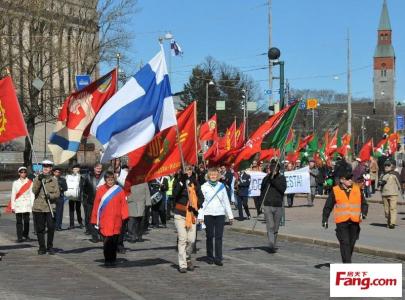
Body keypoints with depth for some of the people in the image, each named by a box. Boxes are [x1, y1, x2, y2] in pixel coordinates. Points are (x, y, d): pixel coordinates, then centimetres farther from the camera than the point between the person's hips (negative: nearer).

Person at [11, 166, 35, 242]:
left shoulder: (30, 183, 7)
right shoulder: (15, 183, 8)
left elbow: (32, 194, 5)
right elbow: (13, 195, 7)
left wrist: (32, 205, -2)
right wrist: (13, 206, 2)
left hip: (27, 205, 0)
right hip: (18, 206, 0)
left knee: (26, 221, -3)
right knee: (19, 221, -2)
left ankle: (26, 235, 11)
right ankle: (19, 237, 0)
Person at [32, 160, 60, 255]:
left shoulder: (54, 180, 6)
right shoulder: (37, 178, 8)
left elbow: (57, 194, 1)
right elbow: (34, 191, -6)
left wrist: (50, 196, -18)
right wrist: (39, 181, -17)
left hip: (50, 207, 0)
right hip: (38, 207, 0)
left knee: (51, 228, -4)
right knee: (40, 229, 3)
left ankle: (50, 247, 10)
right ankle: (42, 248, 12)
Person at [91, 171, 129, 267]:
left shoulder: (119, 190, 5)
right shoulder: (100, 190, 2)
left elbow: (123, 204, 2)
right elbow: (96, 206, 4)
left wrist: (124, 216, -9)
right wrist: (95, 220, 4)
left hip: (116, 220, 1)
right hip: (104, 220, -1)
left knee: (114, 240, 5)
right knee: (107, 240, -7)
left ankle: (113, 259, 17)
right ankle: (107, 260, 3)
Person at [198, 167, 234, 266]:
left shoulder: (221, 186, 8)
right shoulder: (204, 187, 2)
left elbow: (226, 201, 13)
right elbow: (201, 202, 0)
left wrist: (230, 215, 12)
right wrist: (200, 216, -7)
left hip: (220, 214, 1)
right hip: (208, 214, -1)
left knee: (219, 236, -4)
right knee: (210, 236, 3)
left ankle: (218, 258, -3)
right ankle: (210, 257, 14)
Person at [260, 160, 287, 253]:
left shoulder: (282, 178, 4)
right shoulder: (266, 178, 4)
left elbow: (283, 189, -11)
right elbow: (262, 190, 11)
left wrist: (273, 180, -15)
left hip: (278, 206, 1)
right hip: (268, 206, -1)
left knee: (275, 228, 10)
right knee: (270, 227, -13)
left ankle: (273, 245, 22)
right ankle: (271, 246, -20)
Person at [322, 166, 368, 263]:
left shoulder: (357, 189, 8)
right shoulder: (335, 191, 1)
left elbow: (364, 204, 14)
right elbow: (328, 206, 8)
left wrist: (363, 213, -5)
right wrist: (325, 220, 8)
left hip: (354, 222, 3)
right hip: (342, 222, -3)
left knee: (351, 244, 12)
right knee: (345, 243, -13)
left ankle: (347, 261, 30)